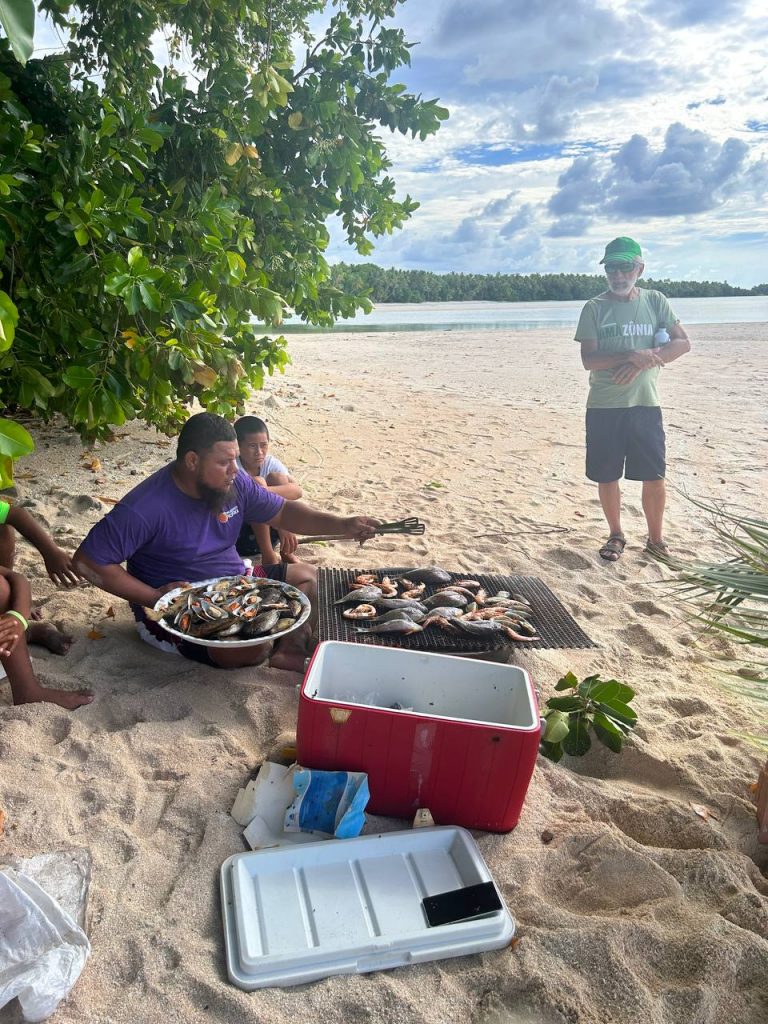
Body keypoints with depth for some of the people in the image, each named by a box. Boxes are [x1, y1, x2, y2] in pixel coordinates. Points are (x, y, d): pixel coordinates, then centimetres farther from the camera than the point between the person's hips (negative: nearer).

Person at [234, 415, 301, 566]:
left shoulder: (271, 462, -4)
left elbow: (297, 490, -22)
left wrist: (267, 491, -37)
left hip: (267, 534, 4)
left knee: (277, 477, -16)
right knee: (257, 483, -26)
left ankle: (287, 552, -13)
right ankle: (268, 556, -21)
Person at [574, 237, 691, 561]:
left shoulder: (655, 301, 5)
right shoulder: (595, 308, 0)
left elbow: (683, 343, 0)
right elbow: (589, 359, -9)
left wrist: (642, 362, -14)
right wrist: (632, 355, -22)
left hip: (645, 404, 1)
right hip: (604, 407, -1)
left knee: (654, 477, 2)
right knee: (607, 476, 7)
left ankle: (655, 539, 19)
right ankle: (616, 535, 25)